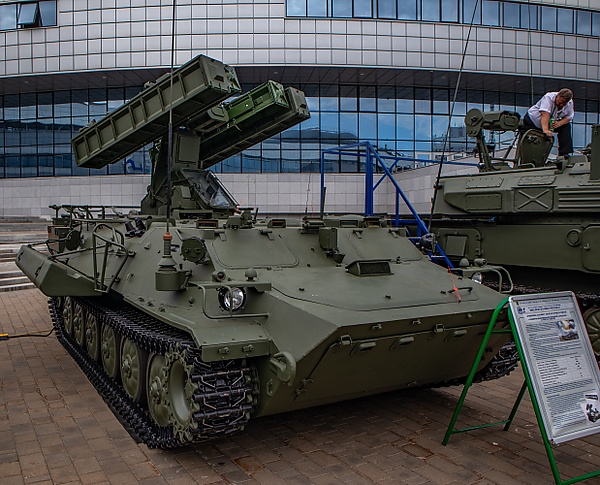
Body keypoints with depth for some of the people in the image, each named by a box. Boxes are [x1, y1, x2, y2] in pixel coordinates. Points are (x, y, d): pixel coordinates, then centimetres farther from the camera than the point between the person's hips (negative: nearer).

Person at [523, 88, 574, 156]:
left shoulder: (570, 103, -9)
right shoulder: (548, 98, -28)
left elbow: (569, 117, -5)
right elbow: (545, 114, -42)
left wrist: (559, 123, -28)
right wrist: (545, 130, -55)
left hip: (552, 122, 5)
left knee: (566, 126, -13)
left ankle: (564, 154, -15)